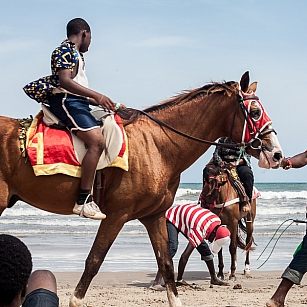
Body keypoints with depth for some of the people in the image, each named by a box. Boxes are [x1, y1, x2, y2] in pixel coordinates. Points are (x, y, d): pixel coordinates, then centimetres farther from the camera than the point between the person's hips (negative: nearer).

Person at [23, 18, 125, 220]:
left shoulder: (76, 55, 27)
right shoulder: (65, 50, -4)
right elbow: (64, 81, -20)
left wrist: (110, 105, 20)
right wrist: (97, 96, -26)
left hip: (78, 102, 11)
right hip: (66, 101, -11)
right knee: (97, 141, -28)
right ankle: (84, 201, -33)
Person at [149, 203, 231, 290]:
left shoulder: (217, 221, -16)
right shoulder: (200, 231, -39)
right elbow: (185, 256, -40)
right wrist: (179, 281, -35)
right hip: (172, 218, -9)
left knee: (204, 247, 5)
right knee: (172, 248, -30)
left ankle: (214, 279, 21)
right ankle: (156, 282, -40)